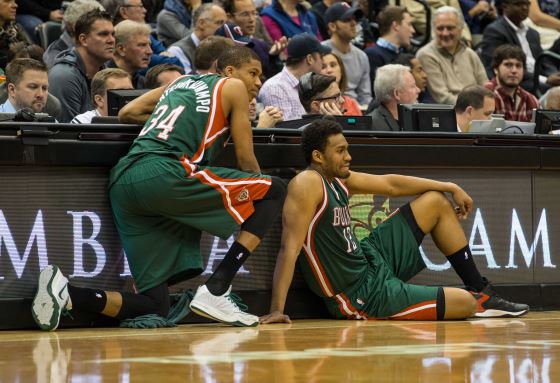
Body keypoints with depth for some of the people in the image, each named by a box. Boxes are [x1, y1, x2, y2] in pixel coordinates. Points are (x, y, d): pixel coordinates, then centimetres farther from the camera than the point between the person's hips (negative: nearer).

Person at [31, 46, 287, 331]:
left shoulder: (180, 82, 32)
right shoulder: (232, 86, 14)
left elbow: (126, 113, 31)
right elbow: (246, 160, 14)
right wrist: (258, 192, 32)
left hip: (123, 180, 8)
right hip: (166, 172, -7)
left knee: (155, 306, 6)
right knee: (274, 191, 3)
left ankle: (66, 293, -15)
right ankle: (215, 291, -7)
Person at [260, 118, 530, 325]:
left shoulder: (338, 178, 3)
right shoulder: (307, 184, -23)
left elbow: (391, 184, 15)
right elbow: (290, 247, -30)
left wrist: (451, 188, 20)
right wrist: (277, 311, -37)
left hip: (371, 260, 10)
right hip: (362, 295, -10)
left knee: (437, 202, 16)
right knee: (466, 304, -9)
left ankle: (483, 292, 25)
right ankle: (478, 300, 31)